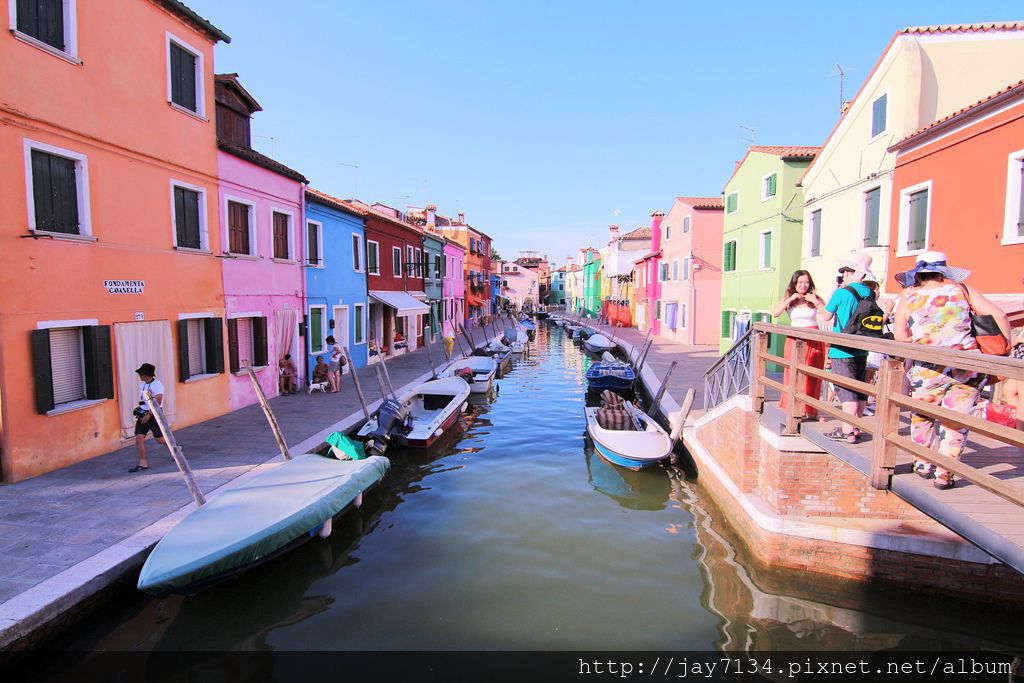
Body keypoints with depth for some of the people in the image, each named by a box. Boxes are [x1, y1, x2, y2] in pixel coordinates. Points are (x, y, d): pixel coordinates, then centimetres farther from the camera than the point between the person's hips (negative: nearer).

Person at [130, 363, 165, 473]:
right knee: (139, 438, -4)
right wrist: (140, 408, 14)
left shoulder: (157, 384, -14)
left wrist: (148, 415, -22)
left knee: (160, 439, -3)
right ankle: (143, 463, 0)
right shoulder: (141, 384, 10)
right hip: (143, 414, 7)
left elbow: (157, 403, -20)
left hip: (154, 414, -7)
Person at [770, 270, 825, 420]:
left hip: (814, 341, 0)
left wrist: (815, 301, -12)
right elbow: (775, 314, -13)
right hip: (795, 341, 0)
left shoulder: (814, 298, 5)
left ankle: (810, 410, 11)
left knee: (811, 376, 3)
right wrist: (791, 299, -12)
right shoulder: (788, 299, 7)